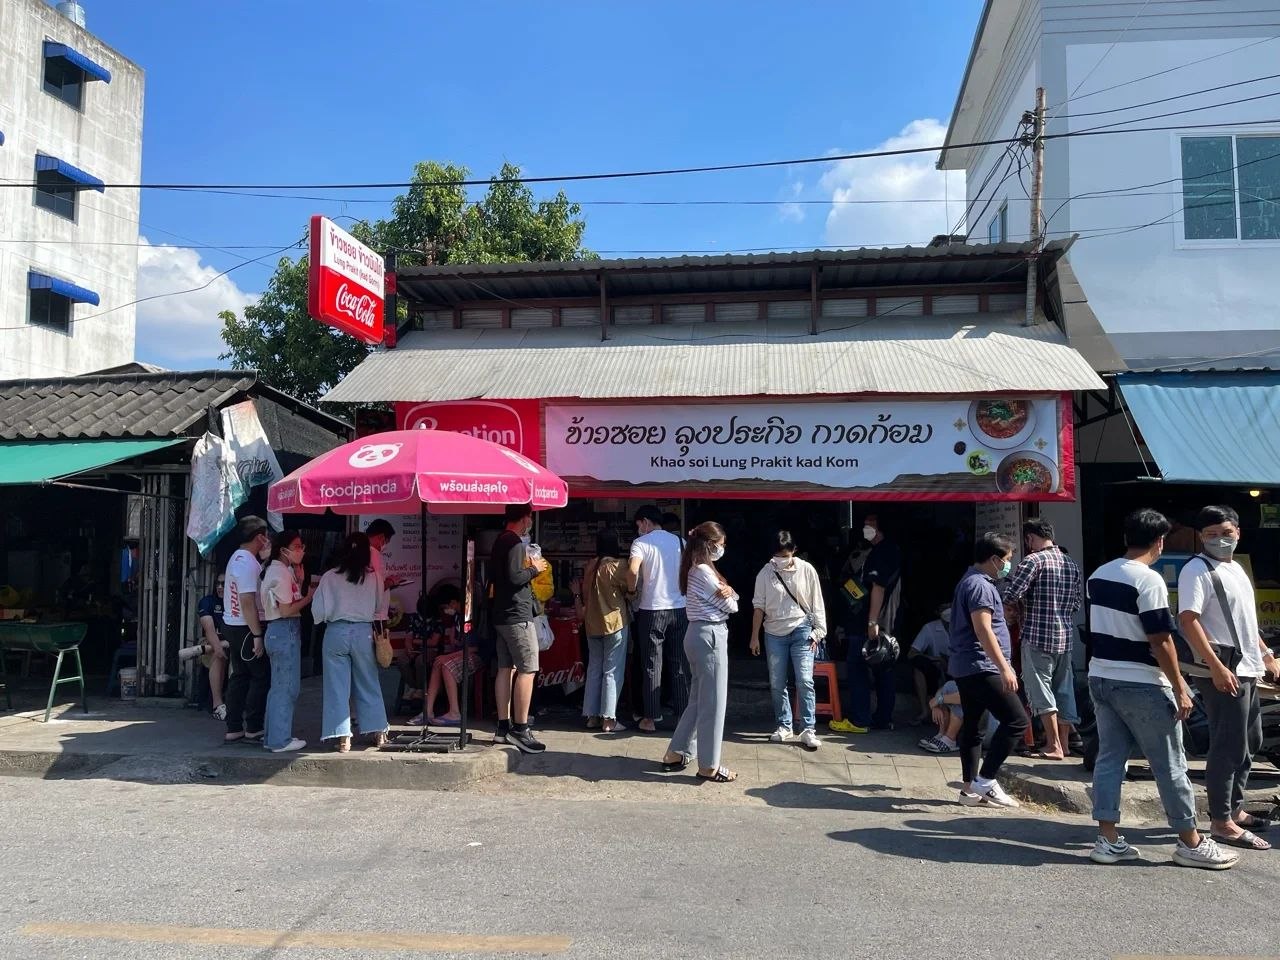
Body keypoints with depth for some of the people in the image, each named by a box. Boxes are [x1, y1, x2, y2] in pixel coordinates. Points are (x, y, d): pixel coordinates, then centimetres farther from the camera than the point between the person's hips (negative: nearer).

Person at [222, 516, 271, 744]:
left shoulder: (238, 557, 12)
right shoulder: (248, 563, -19)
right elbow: (247, 602, -24)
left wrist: (264, 555, 13)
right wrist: (257, 635, -23)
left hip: (233, 626, 10)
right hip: (246, 628, -10)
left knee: (240, 676, 13)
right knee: (262, 676, -1)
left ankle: (234, 728, 15)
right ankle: (253, 728, 3)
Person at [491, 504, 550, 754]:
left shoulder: (500, 541, 15)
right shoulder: (515, 542, -15)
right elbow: (515, 577, -24)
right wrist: (534, 568, -8)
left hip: (501, 615, 10)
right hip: (517, 615, -10)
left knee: (506, 669, 10)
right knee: (527, 670, -7)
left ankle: (503, 727, 13)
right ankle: (520, 729, -8)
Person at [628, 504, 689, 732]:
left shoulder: (641, 542, -6)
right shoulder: (679, 541, 8)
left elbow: (633, 569, -22)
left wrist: (631, 588, -5)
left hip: (652, 610, -4)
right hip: (680, 609, 4)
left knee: (652, 666, 4)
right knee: (680, 665, 9)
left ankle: (651, 718, 8)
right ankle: (684, 714, 13)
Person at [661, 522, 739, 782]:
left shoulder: (697, 569, 15)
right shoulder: (704, 571, -16)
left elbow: (732, 597, 10)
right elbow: (731, 606, -12)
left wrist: (728, 591, -9)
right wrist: (728, 596, 6)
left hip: (700, 635, 10)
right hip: (710, 636, -10)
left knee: (699, 699, 17)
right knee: (713, 702, -2)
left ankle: (676, 754, 24)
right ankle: (708, 766, 6)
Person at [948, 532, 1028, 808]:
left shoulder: (971, 581, 18)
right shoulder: (980, 585, -15)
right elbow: (983, 630, -23)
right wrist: (1004, 668, -24)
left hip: (966, 667, 11)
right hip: (981, 667, -11)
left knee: (972, 725, 12)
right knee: (1017, 720, -9)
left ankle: (971, 788, 16)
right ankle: (985, 780, -7)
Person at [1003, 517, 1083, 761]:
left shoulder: (1033, 560, -12)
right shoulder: (1071, 563, 10)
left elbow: (1011, 595, -17)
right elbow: (1079, 599, 14)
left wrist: (1019, 607, 3)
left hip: (1038, 636, -7)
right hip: (1065, 636, 7)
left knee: (1040, 689, 0)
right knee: (1063, 690, 13)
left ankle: (1054, 746, -1)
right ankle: (1064, 742, 19)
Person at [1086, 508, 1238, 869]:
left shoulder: (1098, 576, 8)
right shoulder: (1149, 580, -16)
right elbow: (1160, 640, -18)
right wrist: (1179, 687, -11)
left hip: (1101, 678, 7)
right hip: (1141, 686, -7)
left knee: (1109, 758, 9)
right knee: (1170, 765, 5)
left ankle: (1108, 840, 11)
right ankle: (1191, 843, 16)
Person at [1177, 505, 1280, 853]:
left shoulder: (1235, 568, 16)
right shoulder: (1197, 570, -13)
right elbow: (1188, 620, -22)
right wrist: (1216, 667, -27)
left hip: (1247, 670, 10)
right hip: (1223, 671, -10)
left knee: (1249, 743, 17)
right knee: (1229, 746, -6)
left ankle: (1234, 810, 29)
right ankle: (1221, 823, 1)